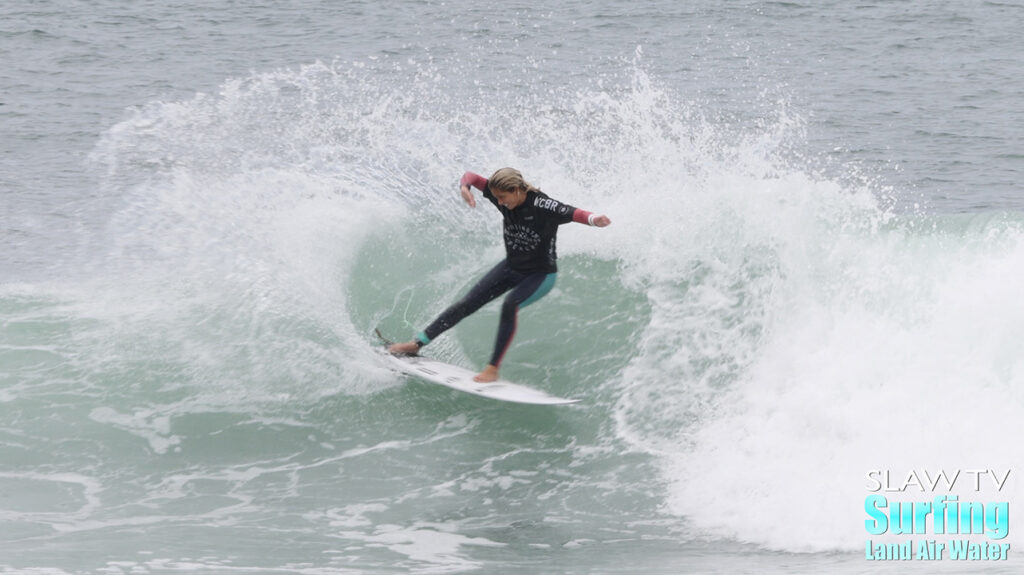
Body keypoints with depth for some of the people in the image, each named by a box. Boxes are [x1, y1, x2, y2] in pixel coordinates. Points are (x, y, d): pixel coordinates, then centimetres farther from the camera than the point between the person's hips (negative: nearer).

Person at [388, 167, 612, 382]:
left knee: (510, 305, -33)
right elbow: (471, 176, -5)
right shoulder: (504, 199, -14)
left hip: (541, 275, -6)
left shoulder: (541, 206, -31)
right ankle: (417, 343, 15)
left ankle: (493, 368, -23)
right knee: (468, 303, 5)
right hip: (512, 267, 6)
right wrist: (464, 186, -29)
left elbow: (573, 213, -44)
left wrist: (593, 219, -65)